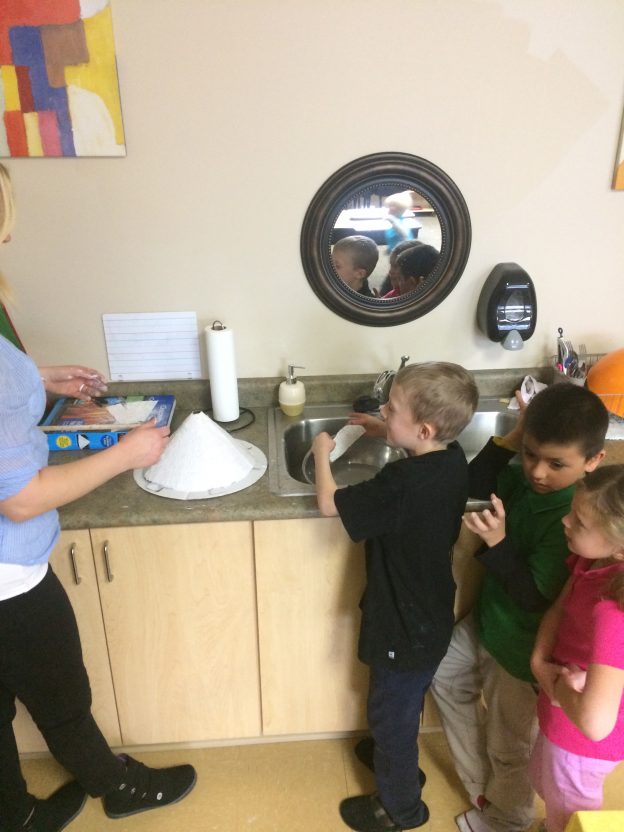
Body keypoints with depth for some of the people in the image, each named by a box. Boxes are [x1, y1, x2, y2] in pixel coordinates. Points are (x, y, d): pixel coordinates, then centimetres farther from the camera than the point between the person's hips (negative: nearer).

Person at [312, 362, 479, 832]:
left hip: (406, 627, -8)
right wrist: (386, 433, 6)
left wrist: (322, 452, -8)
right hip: (430, 616, 8)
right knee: (404, 709, 31)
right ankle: (400, 763, 56)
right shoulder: (452, 458, -9)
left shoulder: (403, 484, -35)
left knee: (391, 716, 17)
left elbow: (329, 504, -23)